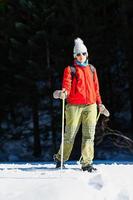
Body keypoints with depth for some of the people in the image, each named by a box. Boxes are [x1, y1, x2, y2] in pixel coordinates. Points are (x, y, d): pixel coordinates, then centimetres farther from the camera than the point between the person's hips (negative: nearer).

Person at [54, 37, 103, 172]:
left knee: (89, 135, -3)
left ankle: (87, 163, -2)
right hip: (74, 105, -4)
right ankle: (60, 158, 18)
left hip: (91, 105, 4)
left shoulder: (92, 69, 18)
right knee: (70, 134, -1)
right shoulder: (70, 69, 4)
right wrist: (64, 92, -31)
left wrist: (99, 103, 21)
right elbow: (67, 83, -10)